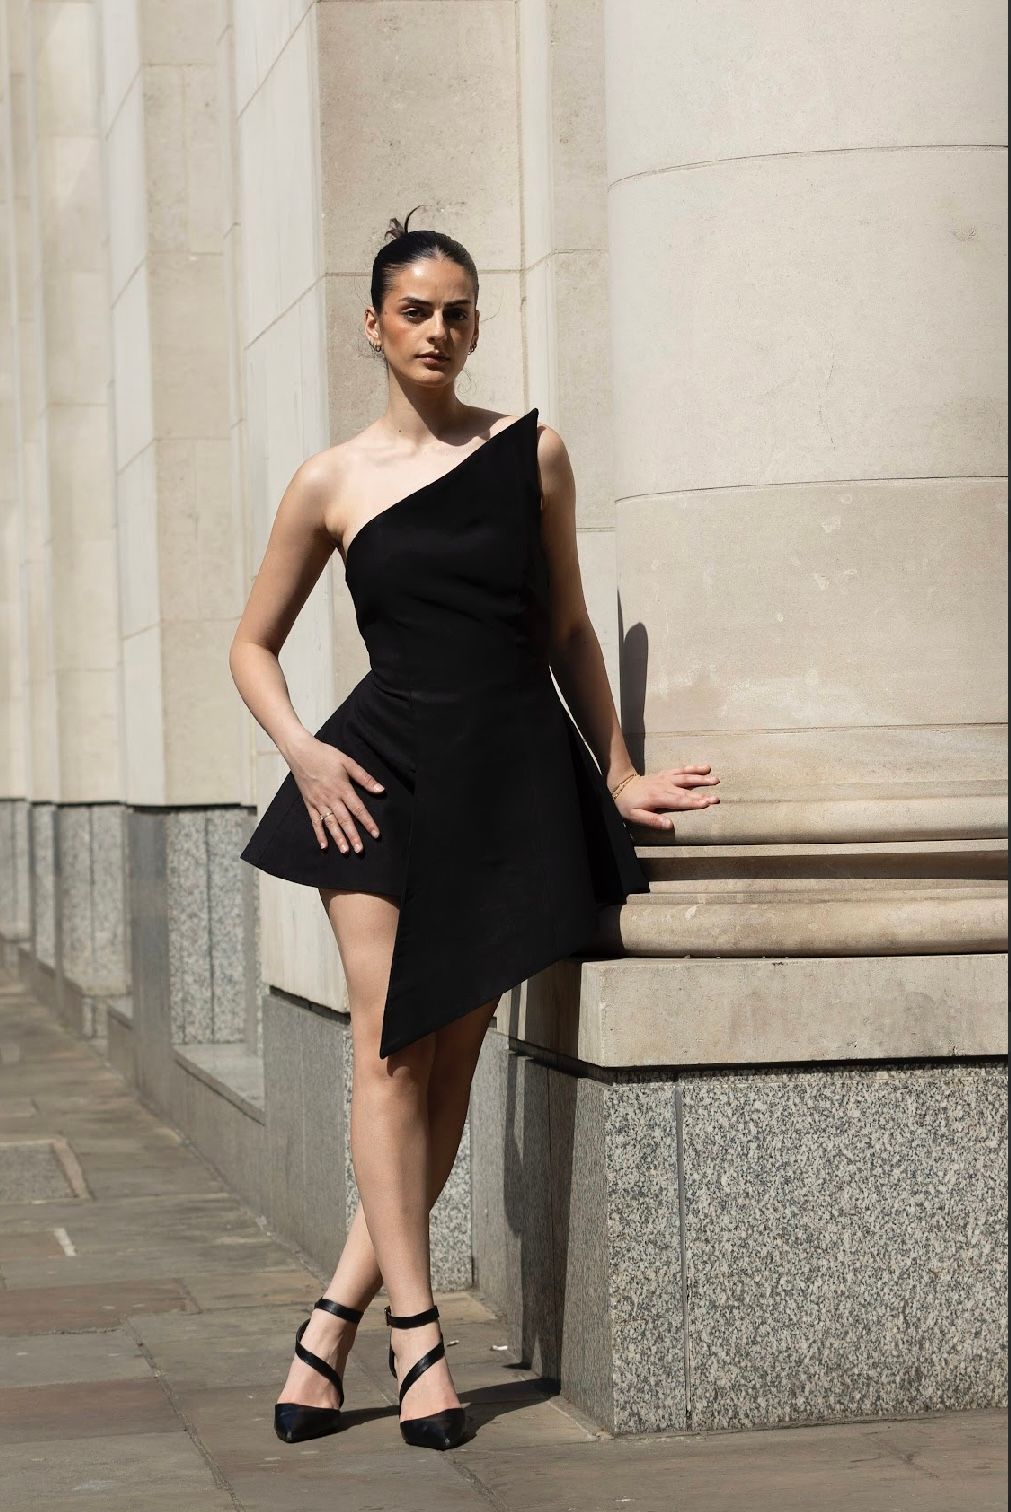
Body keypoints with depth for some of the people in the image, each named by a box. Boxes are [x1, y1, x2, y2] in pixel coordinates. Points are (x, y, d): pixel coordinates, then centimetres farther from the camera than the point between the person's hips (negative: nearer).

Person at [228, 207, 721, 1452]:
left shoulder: (531, 452, 7)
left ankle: (335, 1320, 8)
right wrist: (300, 750, -3)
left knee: (448, 1061, -1)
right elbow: (252, 645, 13)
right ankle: (415, 1334, -2)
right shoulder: (331, 483, 5)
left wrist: (617, 772, 11)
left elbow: (565, 628, 14)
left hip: (515, 776, 1)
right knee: (388, 1052, -7)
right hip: (382, 772, -1)